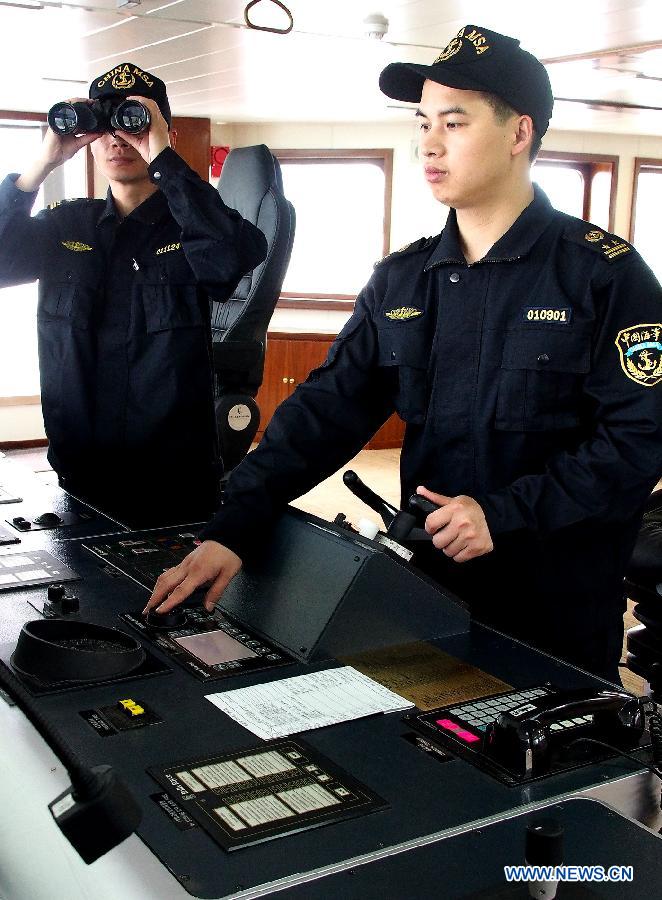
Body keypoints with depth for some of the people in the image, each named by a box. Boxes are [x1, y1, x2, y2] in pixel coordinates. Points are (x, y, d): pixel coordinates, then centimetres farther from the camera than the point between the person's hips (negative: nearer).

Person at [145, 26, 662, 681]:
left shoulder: (605, 274, -10)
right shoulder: (401, 281, 4)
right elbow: (325, 411, -2)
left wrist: (506, 516, -22)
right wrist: (230, 529, -13)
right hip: (429, 592, 5)